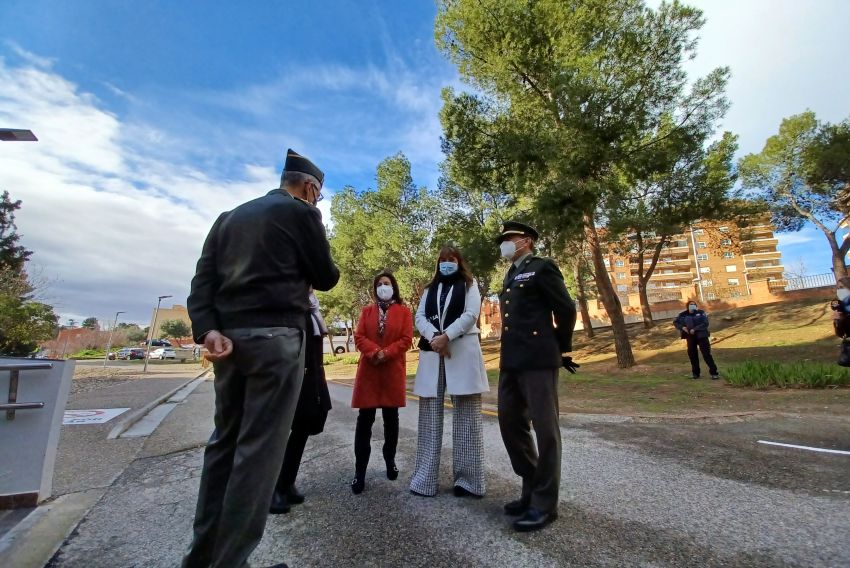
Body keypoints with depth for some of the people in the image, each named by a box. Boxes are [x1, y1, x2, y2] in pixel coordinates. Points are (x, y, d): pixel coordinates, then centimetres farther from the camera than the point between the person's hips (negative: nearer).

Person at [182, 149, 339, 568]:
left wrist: (207, 328, -2)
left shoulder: (229, 217, 19)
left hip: (229, 337, 7)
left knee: (224, 440, 16)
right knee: (259, 448, 0)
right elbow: (325, 279, 1)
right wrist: (323, 269, 21)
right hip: (276, 338, -7)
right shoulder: (301, 212, 0)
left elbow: (202, 278, 8)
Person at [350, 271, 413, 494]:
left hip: (393, 371, -1)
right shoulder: (367, 311, 10)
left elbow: (406, 339, -4)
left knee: (391, 419, 12)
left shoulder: (403, 311, 5)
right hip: (368, 370, 1)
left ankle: (390, 461, 30)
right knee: (364, 420, 0)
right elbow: (359, 337, 1)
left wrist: (386, 353, -16)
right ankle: (359, 471, 8)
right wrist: (375, 352, -16)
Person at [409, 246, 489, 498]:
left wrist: (446, 336, -17)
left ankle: (467, 478, 10)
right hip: (432, 352, 4)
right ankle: (425, 478, 13)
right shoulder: (430, 289, 19)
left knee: (465, 414, 1)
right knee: (430, 414, 5)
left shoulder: (469, 285, 9)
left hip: (462, 351, -3)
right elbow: (420, 316, 7)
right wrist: (434, 337, -13)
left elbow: (471, 314, -6)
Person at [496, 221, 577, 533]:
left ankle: (545, 503, 14)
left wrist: (562, 349, 3)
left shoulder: (542, 267, -3)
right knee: (510, 423, 12)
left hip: (538, 359, -8)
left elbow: (566, 309, -6)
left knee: (544, 428, 1)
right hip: (511, 360, 9)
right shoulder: (511, 276, 21)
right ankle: (532, 488, 29)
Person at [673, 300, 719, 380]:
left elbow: (705, 323, -13)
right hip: (690, 337, 3)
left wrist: (695, 329, -20)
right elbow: (675, 322, 9)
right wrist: (682, 327, -9)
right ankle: (695, 373, 22)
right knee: (692, 354, 9)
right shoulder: (683, 315, 2)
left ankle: (713, 372, 5)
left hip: (701, 335, -3)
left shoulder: (701, 313, -4)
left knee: (706, 354, -5)